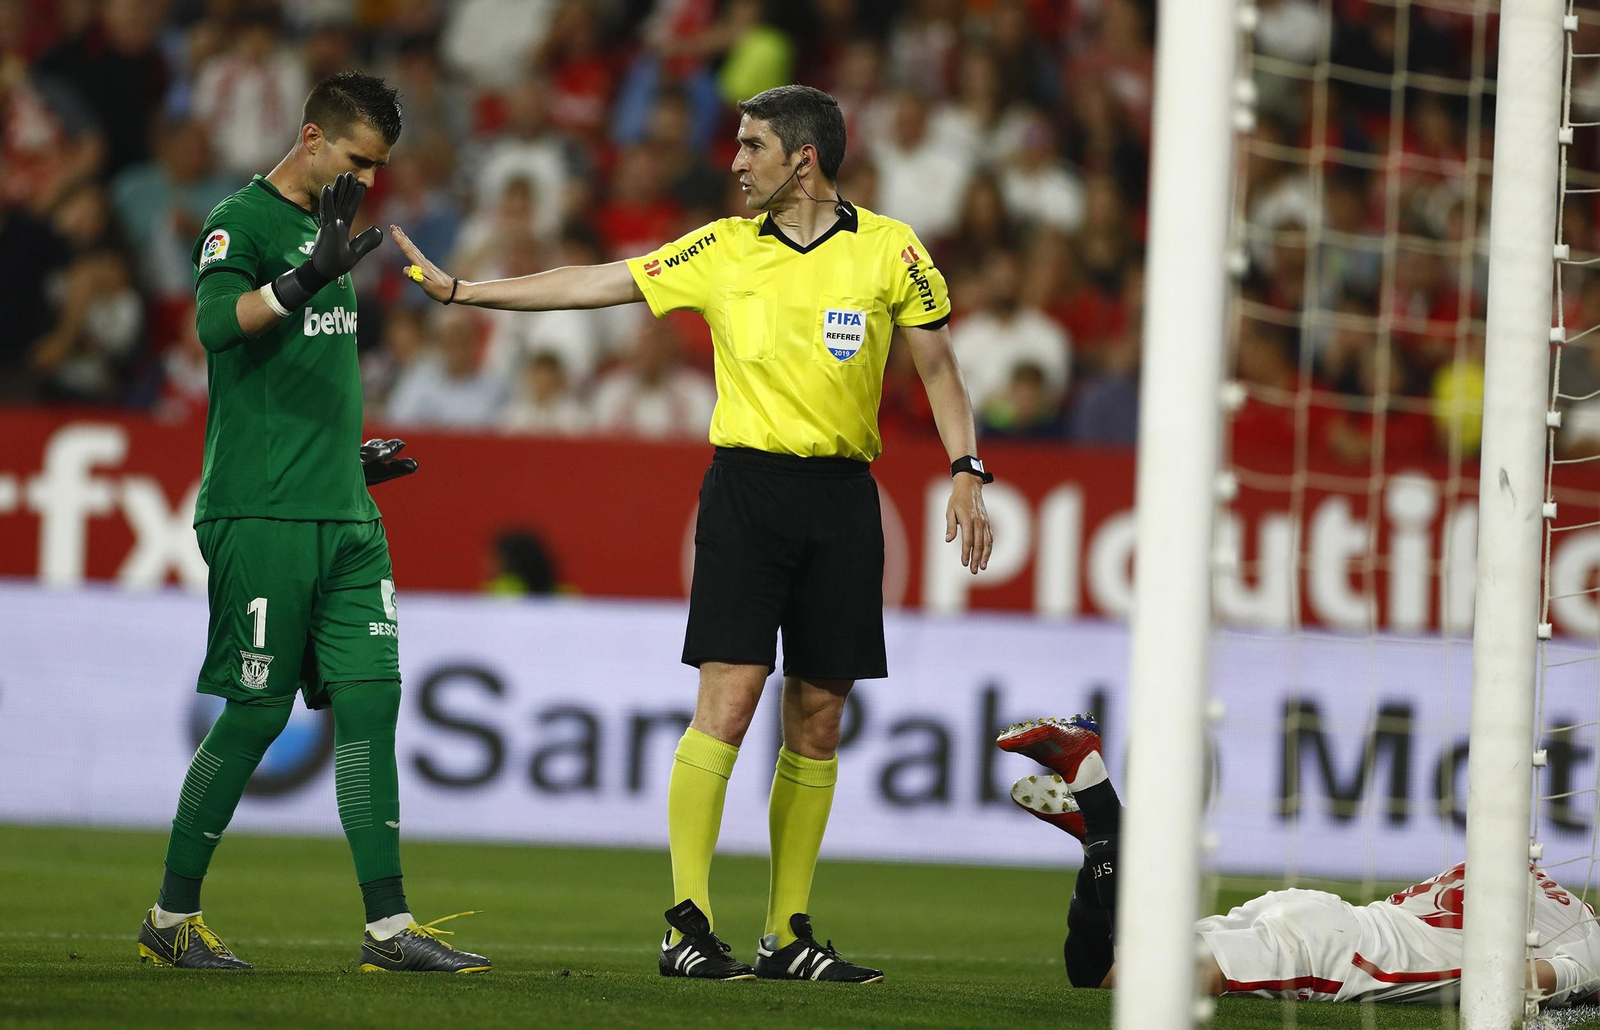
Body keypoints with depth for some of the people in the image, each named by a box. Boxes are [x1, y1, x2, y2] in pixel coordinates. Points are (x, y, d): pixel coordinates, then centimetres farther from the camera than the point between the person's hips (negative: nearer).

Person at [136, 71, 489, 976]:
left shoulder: (328, 229, 18)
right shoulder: (242, 222, -7)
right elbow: (217, 321, -26)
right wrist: (308, 278, -38)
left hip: (345, 517, 8)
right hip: (262, 517, -8)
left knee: (370, 697, 0)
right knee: (256, 714, -3)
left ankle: (388, 925, 0)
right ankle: (172, 917, 10)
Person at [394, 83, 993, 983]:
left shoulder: (890, 250, 2)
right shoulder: (724, 251, 5)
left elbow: (940, 368, 9)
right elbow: (594, 285, 6)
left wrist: (967, 474, -1)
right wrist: (462, 290, 3)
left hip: (843, 500, 1)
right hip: (748, 486, -1)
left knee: (818, 719, 4)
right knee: (729, 696, -12)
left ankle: (789, 933, 11)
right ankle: (688, 925, -12)